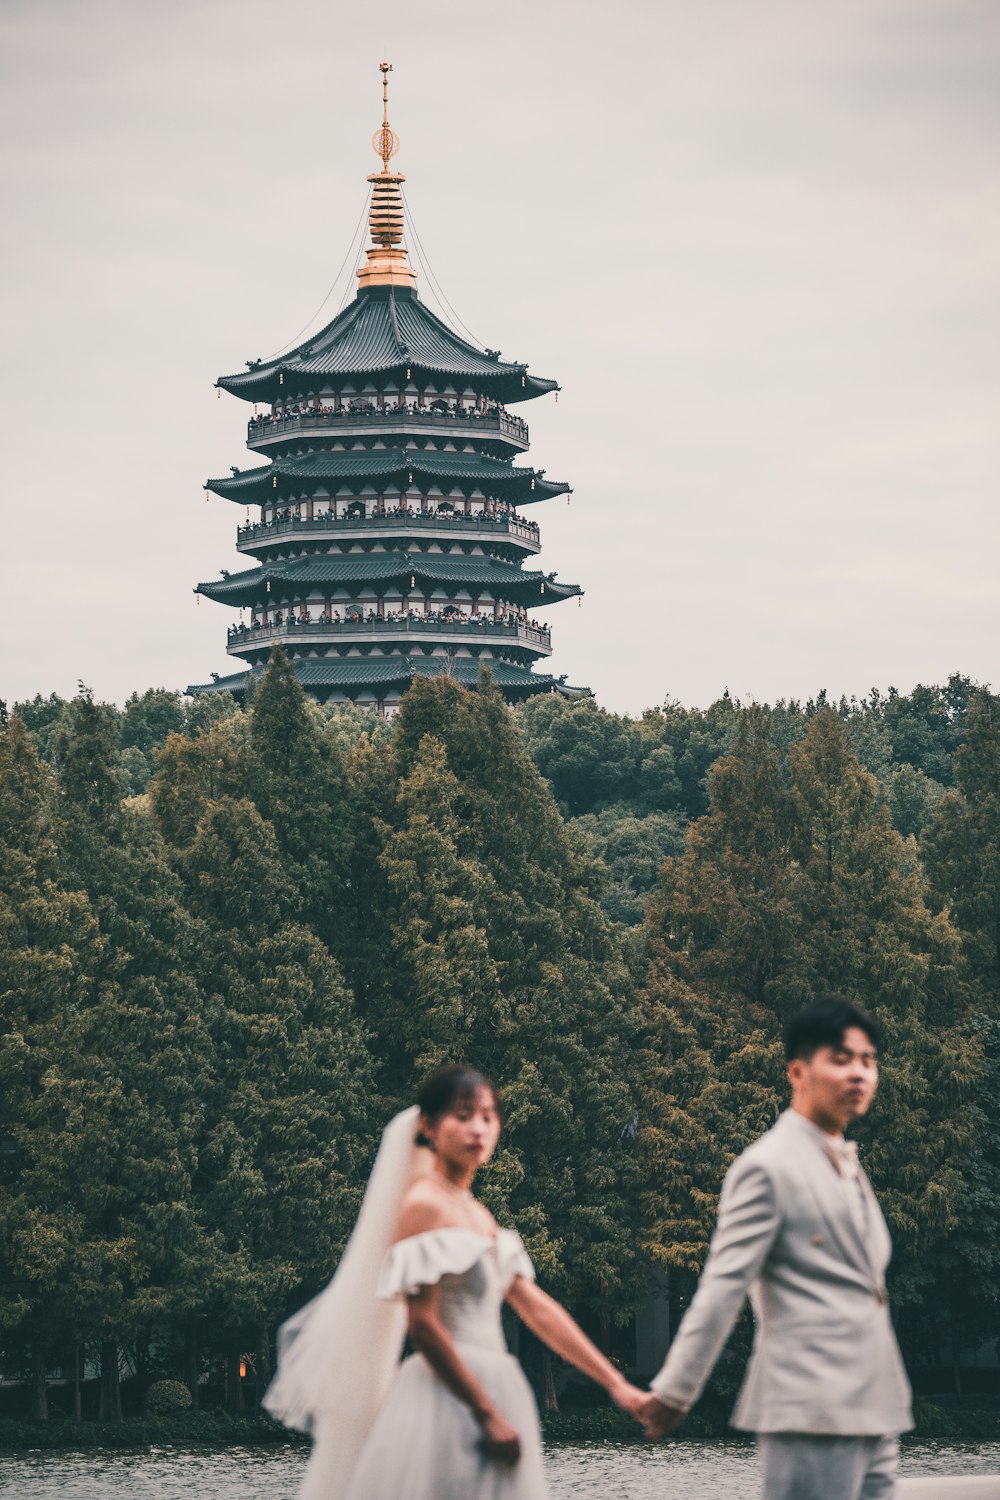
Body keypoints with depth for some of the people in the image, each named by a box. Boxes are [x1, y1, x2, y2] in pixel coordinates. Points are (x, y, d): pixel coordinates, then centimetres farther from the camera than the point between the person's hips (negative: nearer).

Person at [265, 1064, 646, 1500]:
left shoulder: (477, 1214, 18)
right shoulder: (425, 1205, -9)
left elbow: (537, 1308, 17)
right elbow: (422, 1324, -16)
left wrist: (615, 1384, 12)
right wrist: (488, 1414, -18)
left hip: (489, 1395, 9)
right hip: (447, 1398, -9)